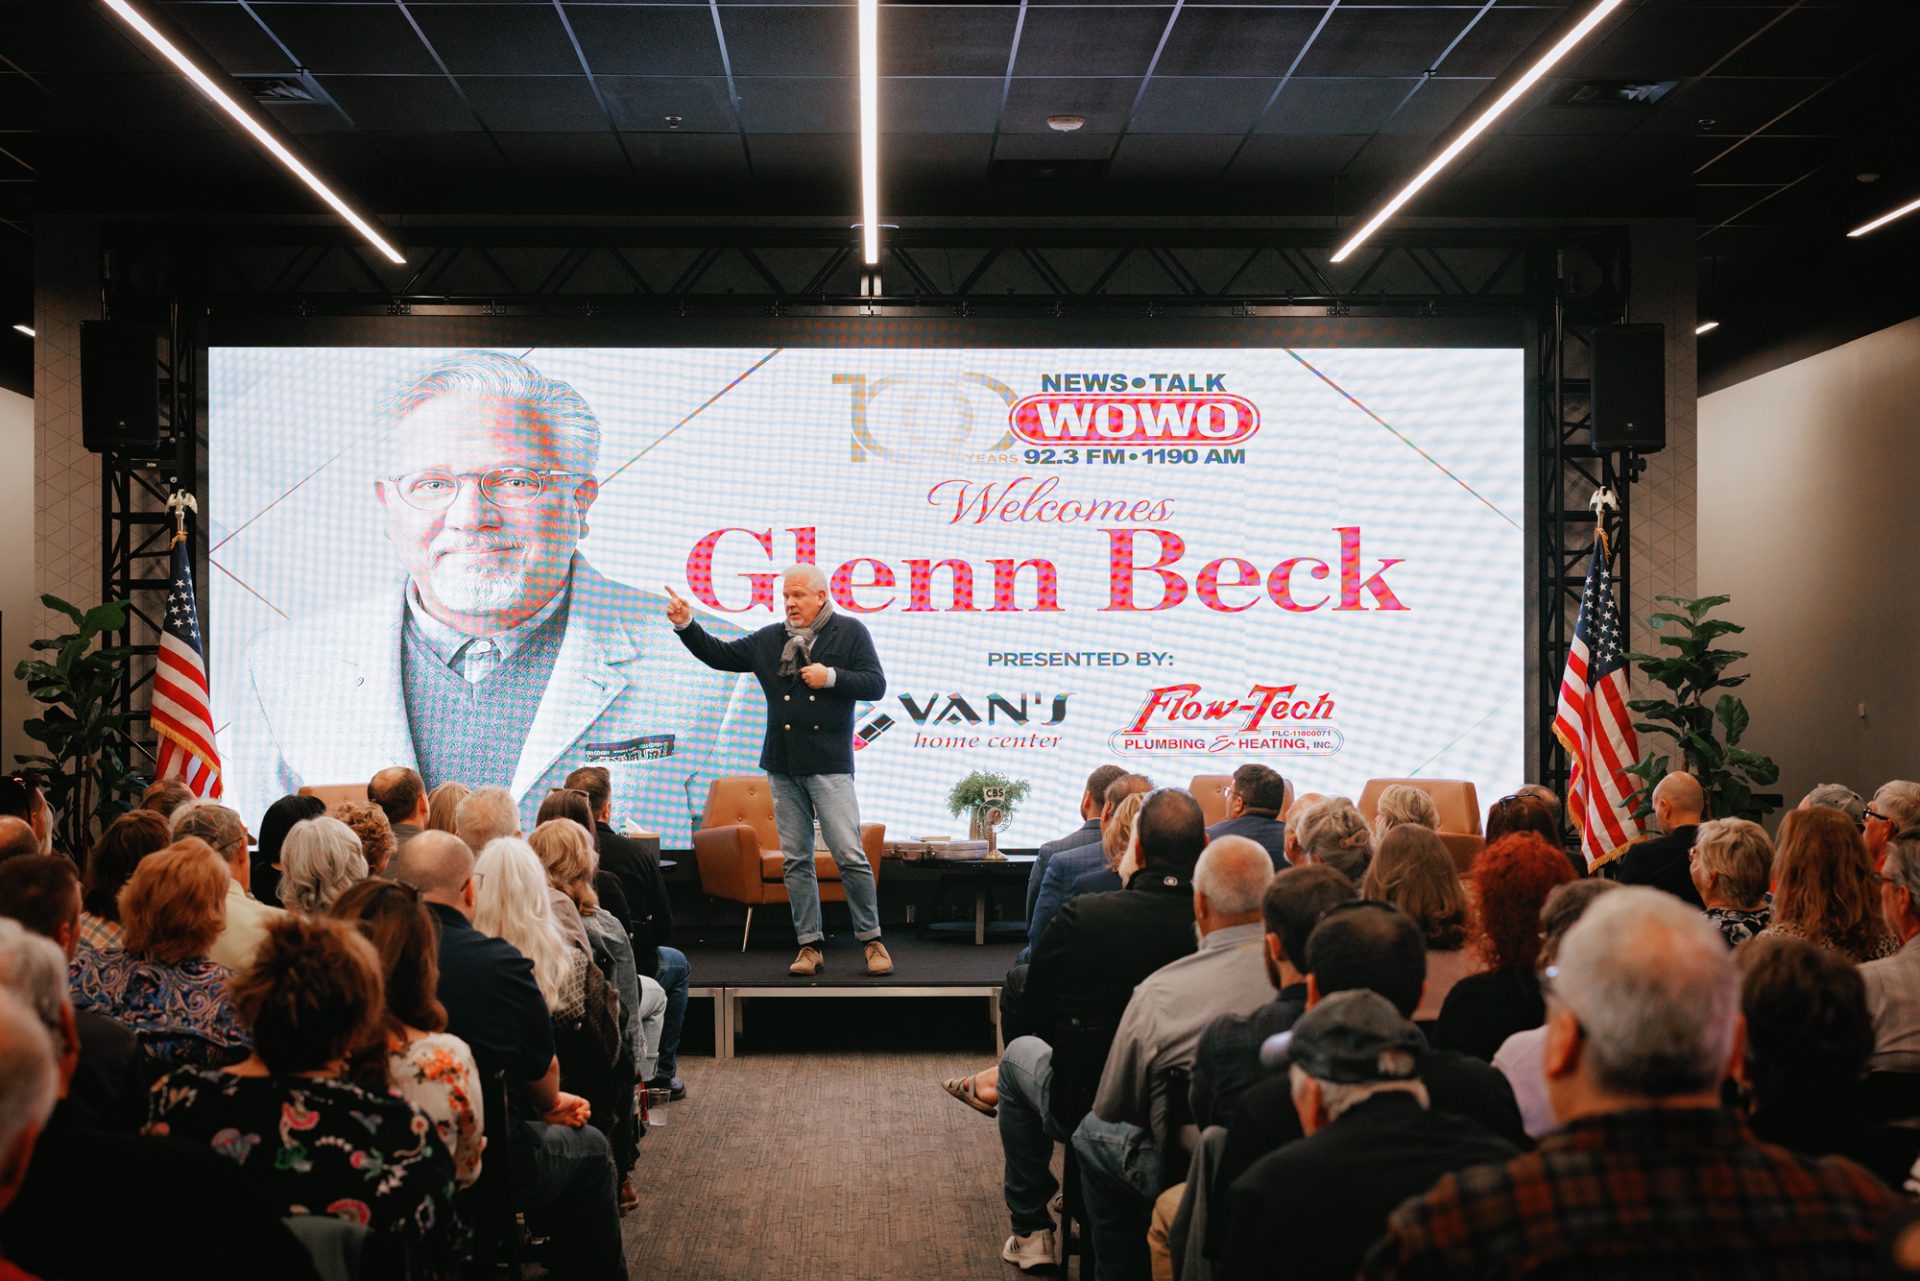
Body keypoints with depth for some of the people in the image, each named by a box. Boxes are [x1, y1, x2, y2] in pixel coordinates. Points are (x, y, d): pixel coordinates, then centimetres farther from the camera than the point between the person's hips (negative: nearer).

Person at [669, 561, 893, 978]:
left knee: (849, 855, -8)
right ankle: (809, 945, 12)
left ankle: (872, 940, 3)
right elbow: (719, 655, 14)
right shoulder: (768, 640, 13)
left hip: (829, 763, -4)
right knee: (796, 859, 6)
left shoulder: (849, 632, 2)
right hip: (782, 764, 4)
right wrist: (686, 626, 1)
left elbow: (875, 685, -2)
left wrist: (831, 677, -14)